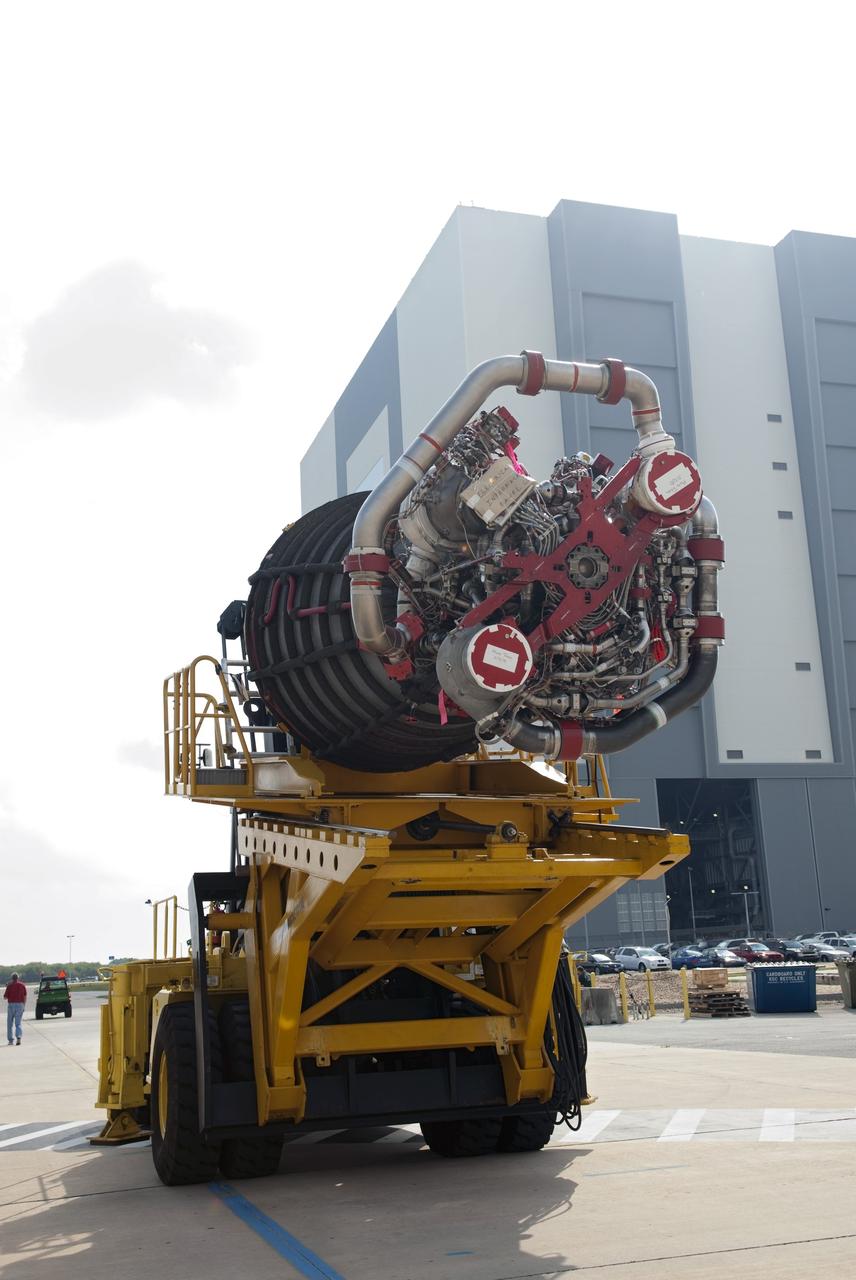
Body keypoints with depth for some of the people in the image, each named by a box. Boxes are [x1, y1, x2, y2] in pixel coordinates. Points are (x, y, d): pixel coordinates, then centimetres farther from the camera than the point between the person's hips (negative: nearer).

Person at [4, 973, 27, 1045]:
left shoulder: (9, 986, -5)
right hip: (20, 1004, 2)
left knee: (10, 1024, 13)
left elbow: (5, 997, -1)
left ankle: (10, 1040, 14)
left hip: (11, 1005, -2)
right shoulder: (22, 985, 4)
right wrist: (23, 1006, 16)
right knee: (18, 1023, 3)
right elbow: (25, 997, 6)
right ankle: (18, 1037, -19)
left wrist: (7, 987, 12)